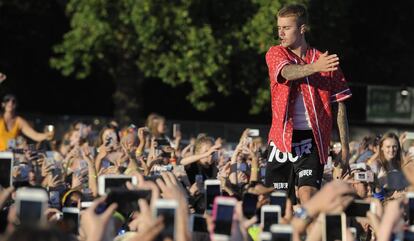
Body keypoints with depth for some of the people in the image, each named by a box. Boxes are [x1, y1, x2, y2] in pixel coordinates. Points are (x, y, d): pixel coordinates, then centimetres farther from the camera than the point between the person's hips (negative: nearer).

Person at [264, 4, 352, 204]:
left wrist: (344, 146, 1)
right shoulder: (275, 54, 5)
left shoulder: (324, 61, 3)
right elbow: (287, 72, -20)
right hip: (281, 138, 2)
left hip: (311, 139, -2)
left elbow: (338, 105, 6)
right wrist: (315, 67, -40)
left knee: (308, 195, -20)